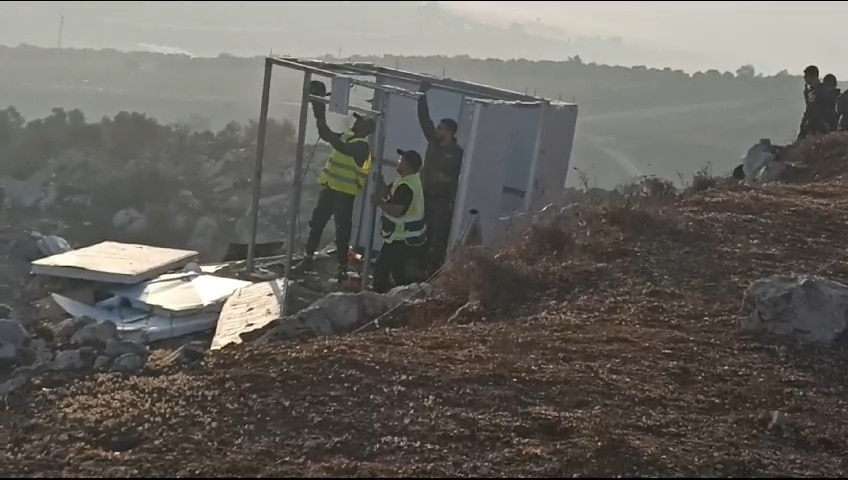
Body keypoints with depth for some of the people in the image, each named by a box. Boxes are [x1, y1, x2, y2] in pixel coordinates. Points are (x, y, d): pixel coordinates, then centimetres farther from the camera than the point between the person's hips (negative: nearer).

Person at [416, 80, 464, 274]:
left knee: (438, 237, -7)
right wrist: (422, 96, 4)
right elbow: (424, 120, 8)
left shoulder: (458, 153, -8)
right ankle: (420, 266, 14)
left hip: (441, 201, -6)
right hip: (425, 196, 6)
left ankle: (433, 269, -7)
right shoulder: (433, 142, 9)